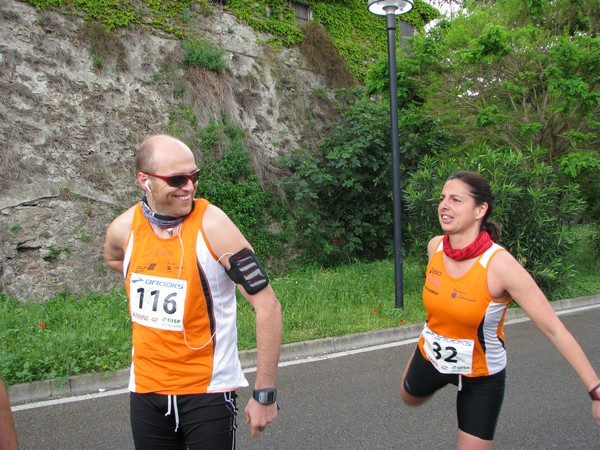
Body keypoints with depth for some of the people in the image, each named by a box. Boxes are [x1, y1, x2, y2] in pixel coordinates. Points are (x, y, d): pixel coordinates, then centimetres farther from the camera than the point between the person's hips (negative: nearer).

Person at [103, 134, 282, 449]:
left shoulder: (212, 226, -17)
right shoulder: (124, 228, -4)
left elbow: (267, 305, -17)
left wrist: (265, 393, -16)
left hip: (208, 391, -4)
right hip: (145, 388, 4)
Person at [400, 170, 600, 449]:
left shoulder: (500, 265, -32)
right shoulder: (435, 247, -16)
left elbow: (554, 329, -30)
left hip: (480, 376, -5)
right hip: (430, 357, 5)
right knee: (409, 398, 31)